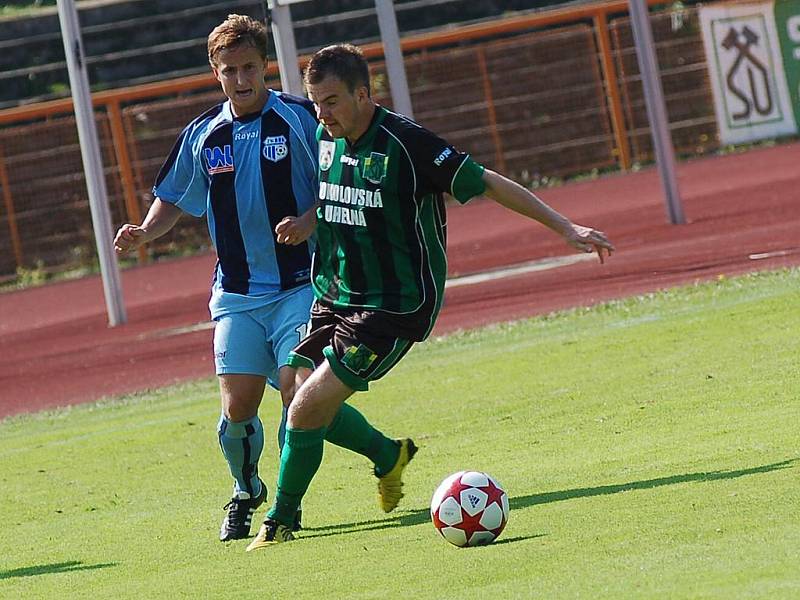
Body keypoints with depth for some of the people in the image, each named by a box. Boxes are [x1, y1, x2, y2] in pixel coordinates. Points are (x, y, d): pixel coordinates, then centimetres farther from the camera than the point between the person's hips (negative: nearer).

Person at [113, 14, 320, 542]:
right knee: (237, 408, -5)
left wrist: (309, 222, -19)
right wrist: (144, 233, 0)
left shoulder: (302, 119, -6)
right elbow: (175, 200, 18)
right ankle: (246, 492, 23)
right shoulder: (203, 136, 6)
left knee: (297, 391, -15)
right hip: (238, 295, 3)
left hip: (300, 285, -3)